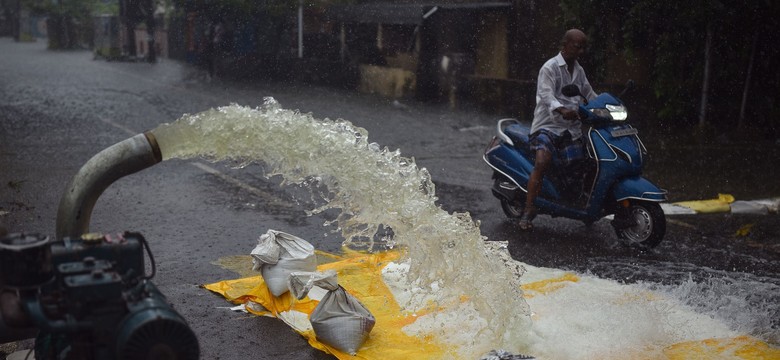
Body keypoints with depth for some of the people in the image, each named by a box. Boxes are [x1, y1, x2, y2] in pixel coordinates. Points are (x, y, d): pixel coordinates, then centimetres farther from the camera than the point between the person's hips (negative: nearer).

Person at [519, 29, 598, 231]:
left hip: (571, 128, 8)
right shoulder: (550, 68, -5)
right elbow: (546, 94, -21)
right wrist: (561, 110, -41)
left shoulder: (579, 71, 19)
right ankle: (528, 211, -26)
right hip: (548, 126, -7)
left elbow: (589, 93, 31)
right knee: (542, 163, -28)